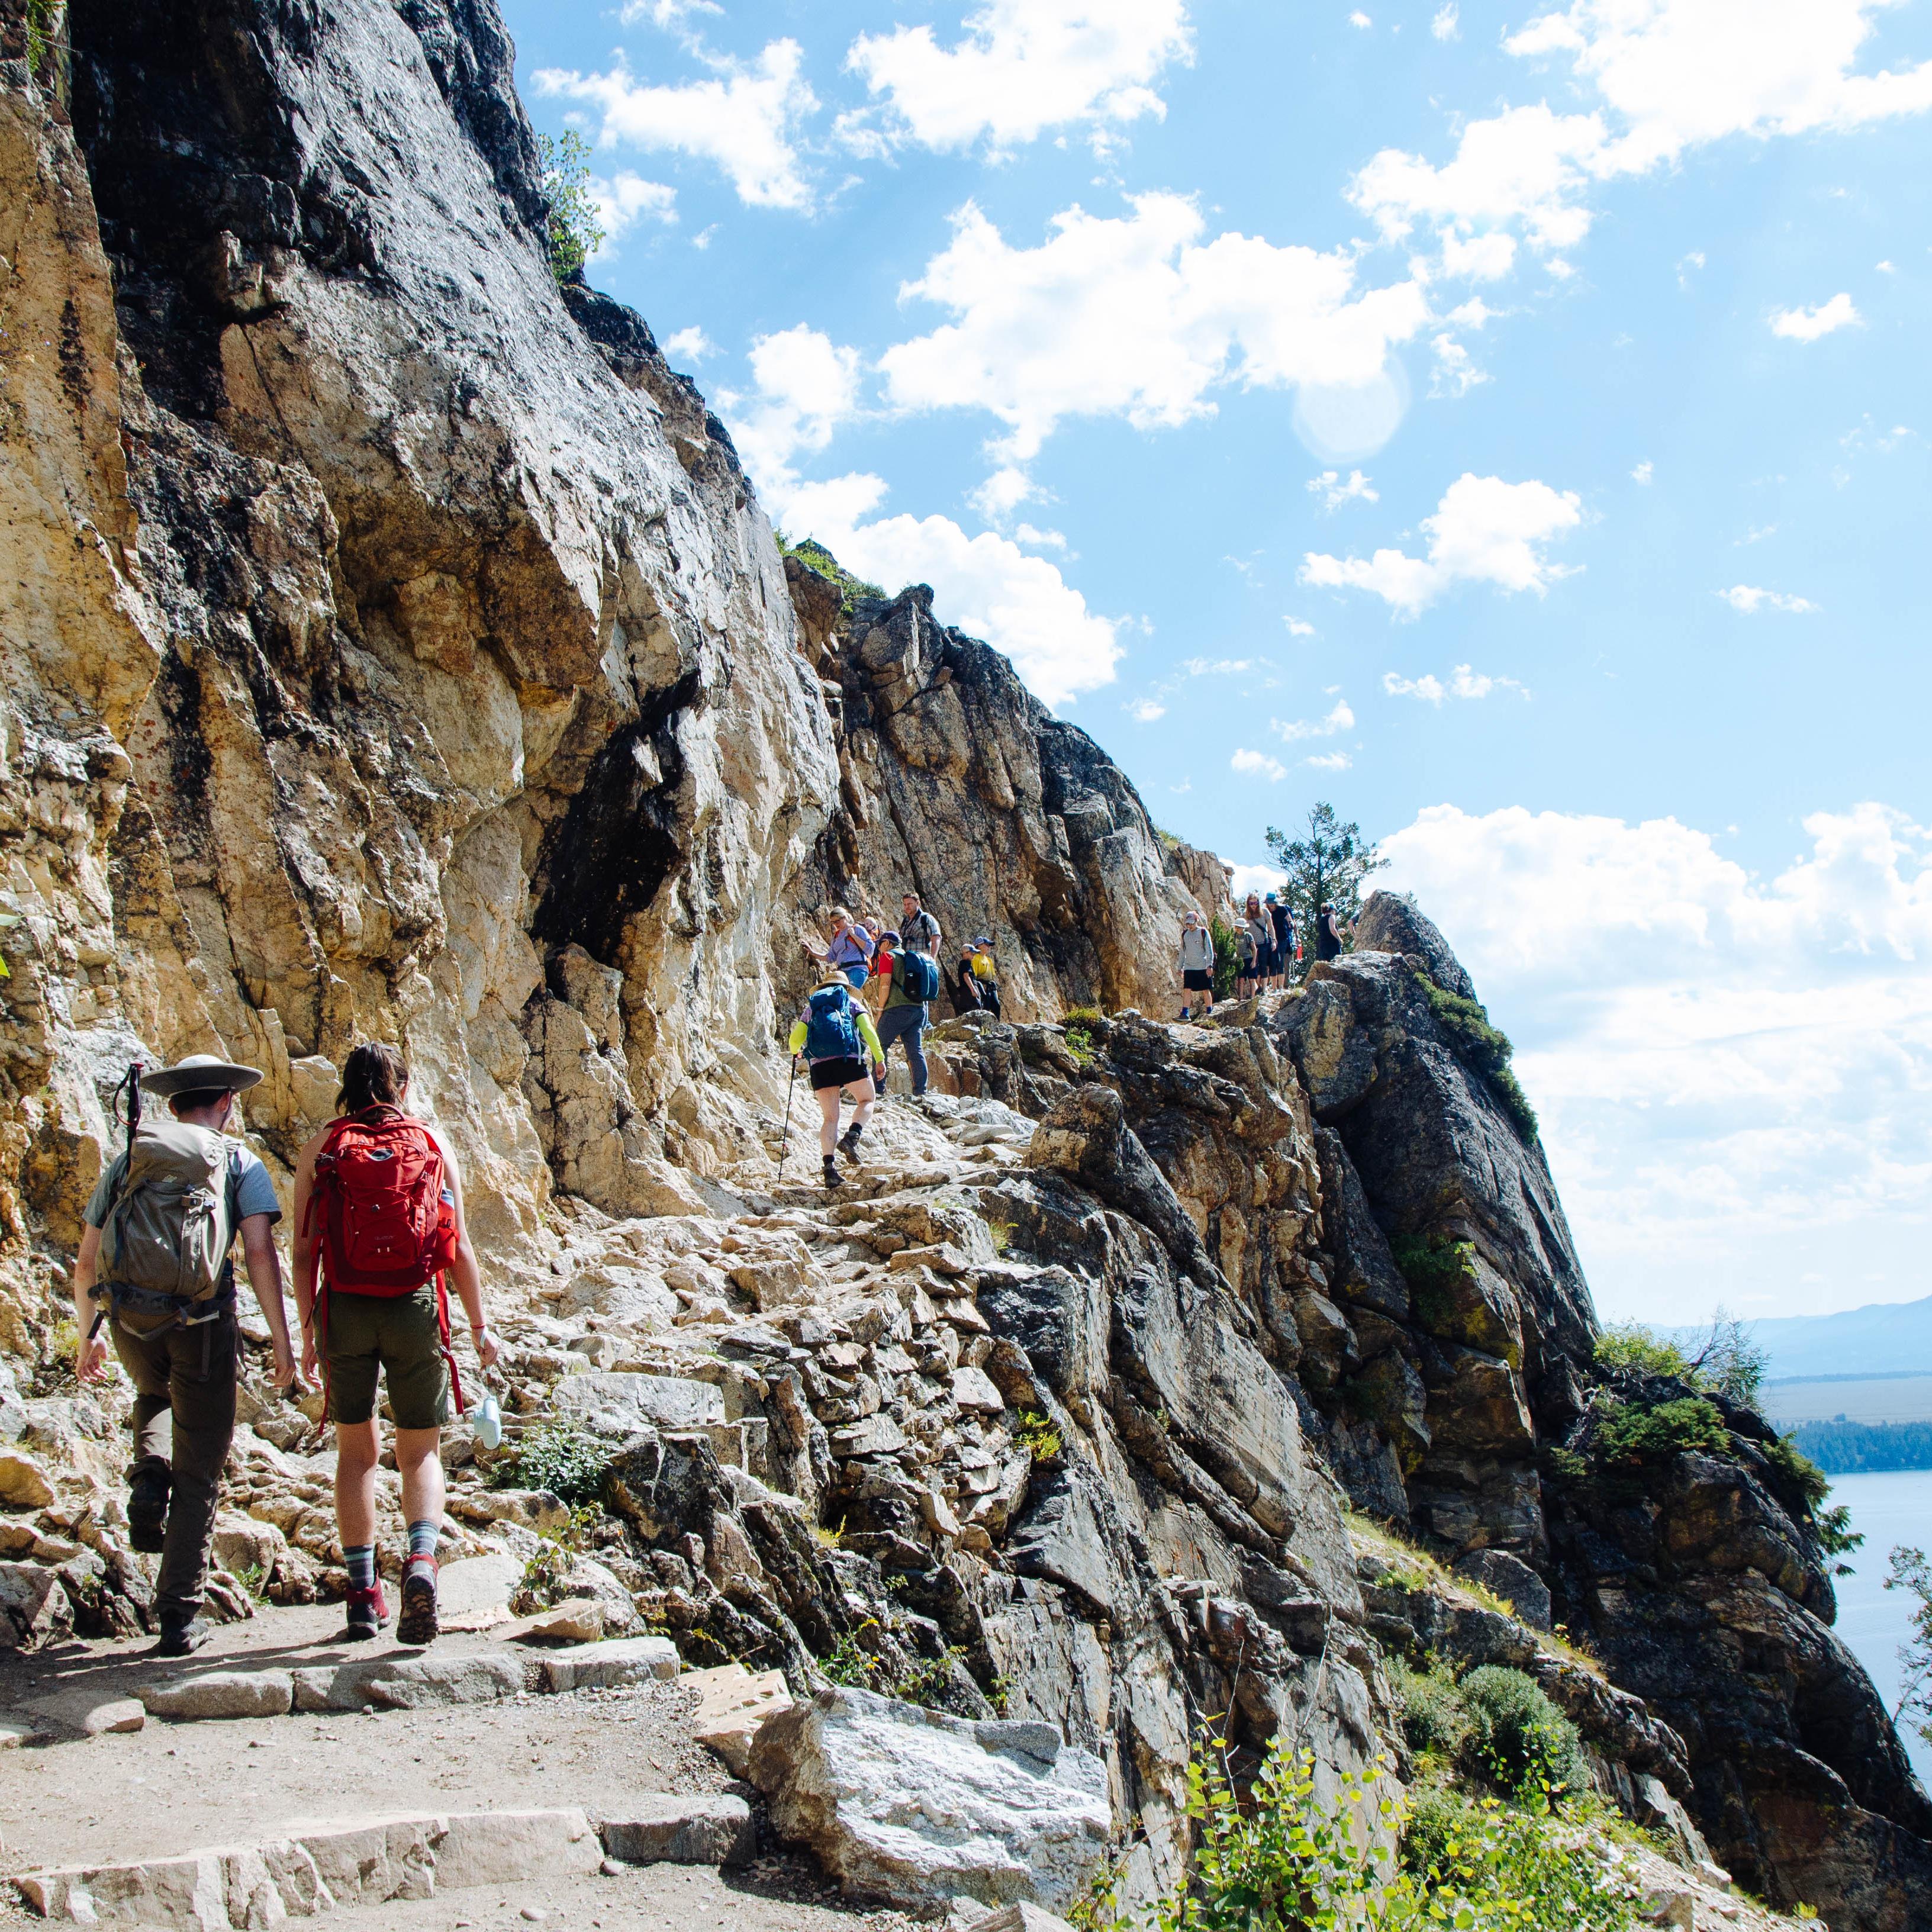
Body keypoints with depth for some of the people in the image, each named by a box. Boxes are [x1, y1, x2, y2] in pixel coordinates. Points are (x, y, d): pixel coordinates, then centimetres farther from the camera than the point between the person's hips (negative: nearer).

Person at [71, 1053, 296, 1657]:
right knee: (198, 1476, 9)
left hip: (129, 1321, 3)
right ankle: (179, 1618, 9)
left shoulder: (127, 1161, 14)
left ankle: (149, 1477, 8)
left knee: (154, 1394, 37)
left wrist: (88, 1335, 28)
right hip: (202, 1322, -3)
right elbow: (260, 1253, -7)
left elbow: (86, 1263, 15)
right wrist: (281, 1342, -5)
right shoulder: (239, 1162, 5)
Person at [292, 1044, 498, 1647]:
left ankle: (363, 1595, 11)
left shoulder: (321, 1149, 5)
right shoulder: (433, 1143, 6)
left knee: (357, 1450, 14)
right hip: (416, 1306, 0)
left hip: (344, 1307, 0)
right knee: (420, 1452, 10)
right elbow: (460, 1245, 4)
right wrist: (479, 1326, 9)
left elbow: (303, 1252, 2)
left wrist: (307, 1331, 10)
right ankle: (422, 1562, -16)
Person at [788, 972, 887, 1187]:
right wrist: (879, 1059, -1)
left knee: (830, 1117, 6)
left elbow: (795, 1040, 15)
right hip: (850, 1059, -2)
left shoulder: (811, 1008, 22)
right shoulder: (852, 1004, 18)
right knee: (867, 1100, 17)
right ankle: (852, 1136, -10)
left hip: (819, 1065, 2)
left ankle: (829, 1165, -9)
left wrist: (796, 1052, 38)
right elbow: (868, 1030, 2)